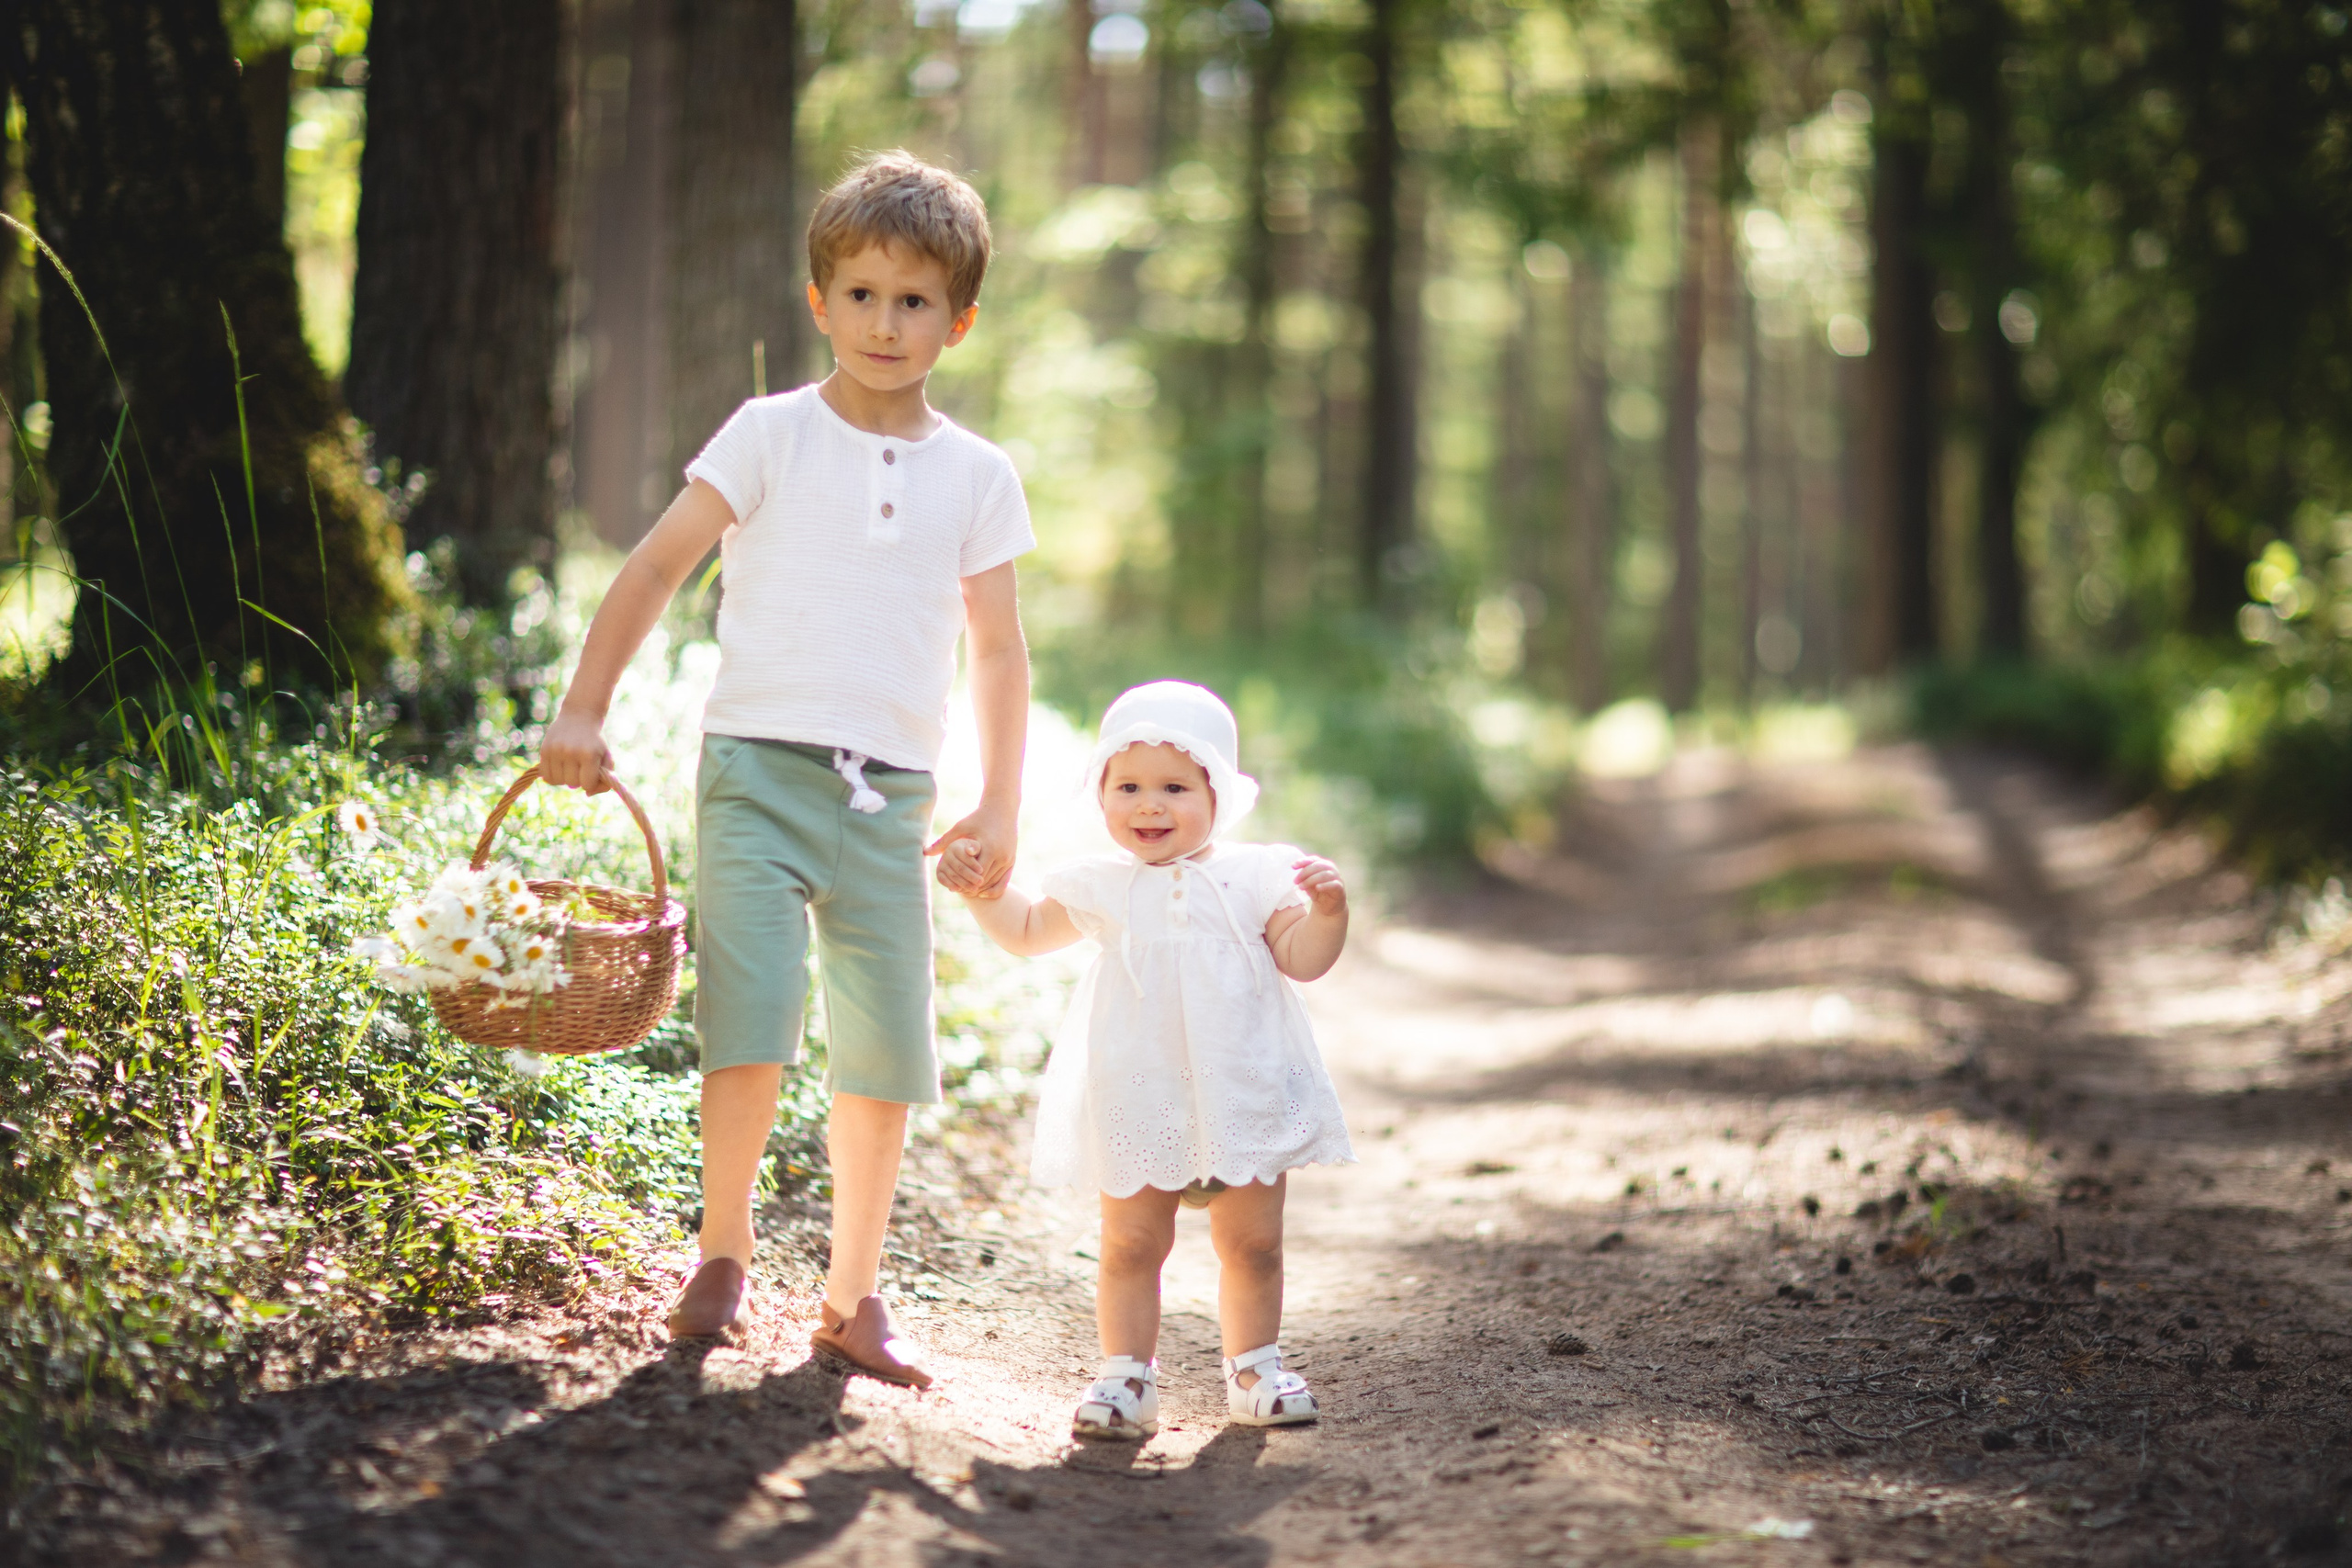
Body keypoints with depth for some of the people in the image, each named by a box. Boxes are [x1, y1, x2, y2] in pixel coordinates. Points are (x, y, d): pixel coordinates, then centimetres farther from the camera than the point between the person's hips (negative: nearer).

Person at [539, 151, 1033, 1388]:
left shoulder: (978, 477, 9)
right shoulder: (772, 437, 1)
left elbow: (998, 651, 13)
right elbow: (658, 565, 2)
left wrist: (998, 808, 7)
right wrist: (583, 708, -3)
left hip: (890, 793, 3)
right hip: (760, 767, -3)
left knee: (886, 1053, 4)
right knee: (752, 1023, -14)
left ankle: (852, 1295, 18)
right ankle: (723, 1253, 8)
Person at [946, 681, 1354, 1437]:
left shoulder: (1254, 877, 2)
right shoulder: (1102, 887, 6)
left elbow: (1301, 958, -2)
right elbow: (1028, 932, 21)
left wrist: (1327, 911, -19)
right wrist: (982, 888, 7)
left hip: (1244, 1097, 0)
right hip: (1139, 1104, 0)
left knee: (1253, 1243, 7)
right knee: (1131, 1244, 1)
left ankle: (1254, 1365, 21)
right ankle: (1126, 1376, 8)